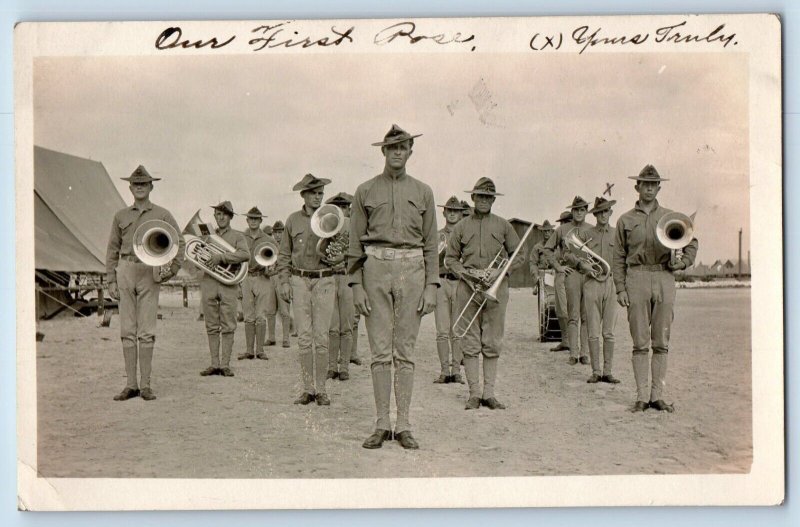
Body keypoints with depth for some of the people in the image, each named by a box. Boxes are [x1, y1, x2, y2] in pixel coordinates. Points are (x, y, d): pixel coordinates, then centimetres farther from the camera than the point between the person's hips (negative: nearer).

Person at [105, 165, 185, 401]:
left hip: (149, 273, -2)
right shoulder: (121, 216, 13)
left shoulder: (162, 215, 6)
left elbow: (179, 242, 7)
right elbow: (113, 249, 13)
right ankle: (131, 384, 5)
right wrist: (111, 281, 7)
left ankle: (146, 385, 0)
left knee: (146, 331, -4)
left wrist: (173, 269, -4)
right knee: (127, 330, 1)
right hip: (125, 271, 3)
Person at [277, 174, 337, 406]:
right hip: (299, 280, 1)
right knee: (304, 336, 0)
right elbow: (284, 254, 13)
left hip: (325, 281, -1)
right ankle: (308, 388, 6)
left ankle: (321, 389, 4)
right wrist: (284, 281, 5)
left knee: (321, 336, -3)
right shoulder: (293, 220, 8)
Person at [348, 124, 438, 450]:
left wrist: (431, 286, 1)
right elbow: (356, 243, 6)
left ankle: (404, 425, 8)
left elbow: (431, 244, 9)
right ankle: (382, 425, 8)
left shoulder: (422, 192, 10)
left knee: (405, 350, 3)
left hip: (412, 270, 1)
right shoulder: (365, 191, 7)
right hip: (376, 268, -1)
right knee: (380, 349, 0)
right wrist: (356, 285, -2)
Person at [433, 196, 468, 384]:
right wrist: (442, 252, -5)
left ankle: (456, 371, 5)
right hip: (441, 282, 1)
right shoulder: (437, 236, 15)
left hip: (460, 282, -1)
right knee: (442, 331, -4)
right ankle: (445, 371, 0)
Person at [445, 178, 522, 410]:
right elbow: (450, 258, 13)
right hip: (468, 287, 0)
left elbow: (518, 256, 12)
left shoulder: (503, 226, 11)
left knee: (493, 344, 1)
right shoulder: (461, 227, 11)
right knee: (470, 343, -1)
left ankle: (489, 393, 7)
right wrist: (464, 272, -6)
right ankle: (474, 393, 3)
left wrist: (500, 270, -4)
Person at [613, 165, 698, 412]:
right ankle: (642, 397, 3)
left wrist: (684, 261, 1)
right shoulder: (626, 220, 10)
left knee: (661, 343, 3)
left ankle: (658, 395, 8)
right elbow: (619, 257, 7)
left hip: (664, 279, 1)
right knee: (640, 343, -2)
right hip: (637, 278, -1)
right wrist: (620, 289, -2)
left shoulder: (670, 217, 13)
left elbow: (692, 241, 21)